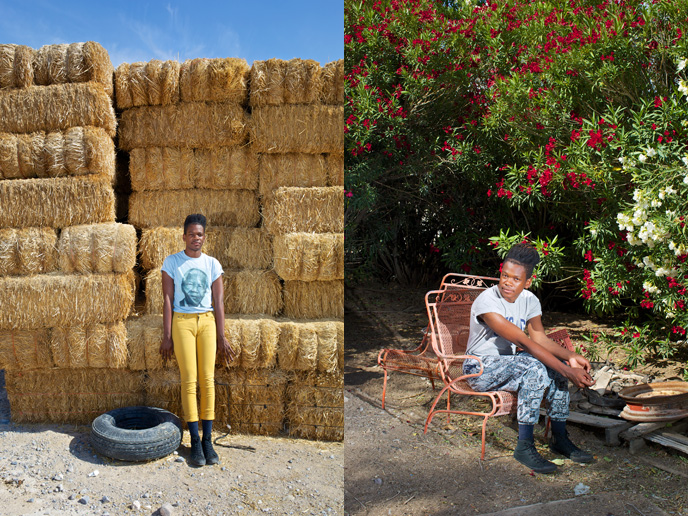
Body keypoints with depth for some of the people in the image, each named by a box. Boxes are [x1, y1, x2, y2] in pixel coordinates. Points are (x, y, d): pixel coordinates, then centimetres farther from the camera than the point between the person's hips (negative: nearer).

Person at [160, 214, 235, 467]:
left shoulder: (212, 264, 8)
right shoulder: (172, 262, 3)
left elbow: (218, 302, 7)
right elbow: (167, 299, 1)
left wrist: (221, 336, 4)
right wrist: (167, 335, -4)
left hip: (207, 321, 2)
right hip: (182, 322, -2)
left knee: (208, 379, -2)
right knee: (189, 379, -6)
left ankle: (208, 440, 5)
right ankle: (195, 443, -1)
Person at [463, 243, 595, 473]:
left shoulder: (529, 300, 0)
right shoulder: (487, 301, -25)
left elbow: (540, 338, -4)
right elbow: (524, 342, -30)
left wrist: (571, 357, -23)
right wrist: (567, 371, -32)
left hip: (509, 363, 7)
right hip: (481, 368, -7)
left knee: (556, 364, -14)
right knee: (535, 367, -30)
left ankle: (559, 438, 0)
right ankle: (524, 446, -24)